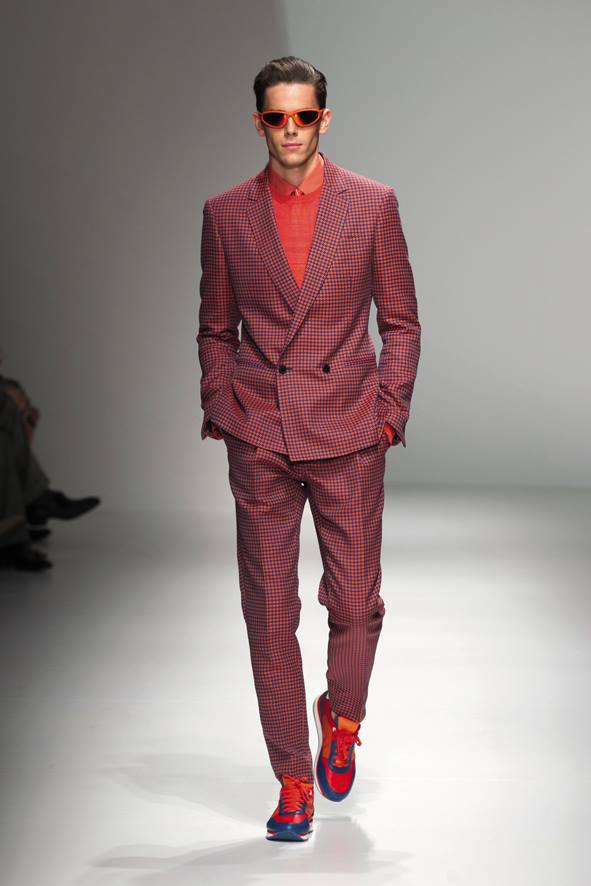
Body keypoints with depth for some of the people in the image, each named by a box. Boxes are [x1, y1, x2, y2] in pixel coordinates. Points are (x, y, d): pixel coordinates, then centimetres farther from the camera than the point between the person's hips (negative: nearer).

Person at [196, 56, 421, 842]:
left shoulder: (372, 204, 2)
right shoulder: (226, 214, 5)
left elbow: (401, 321, 6)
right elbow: (216, 328, 13)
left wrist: (389, 410, -1)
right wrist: (218, 411, 4)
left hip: (348, 431, -1)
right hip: (259, 437, 1)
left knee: (356, 603, 3)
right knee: (269, 615, 1)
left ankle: (341, 720, 33)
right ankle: (294, 781, 12)